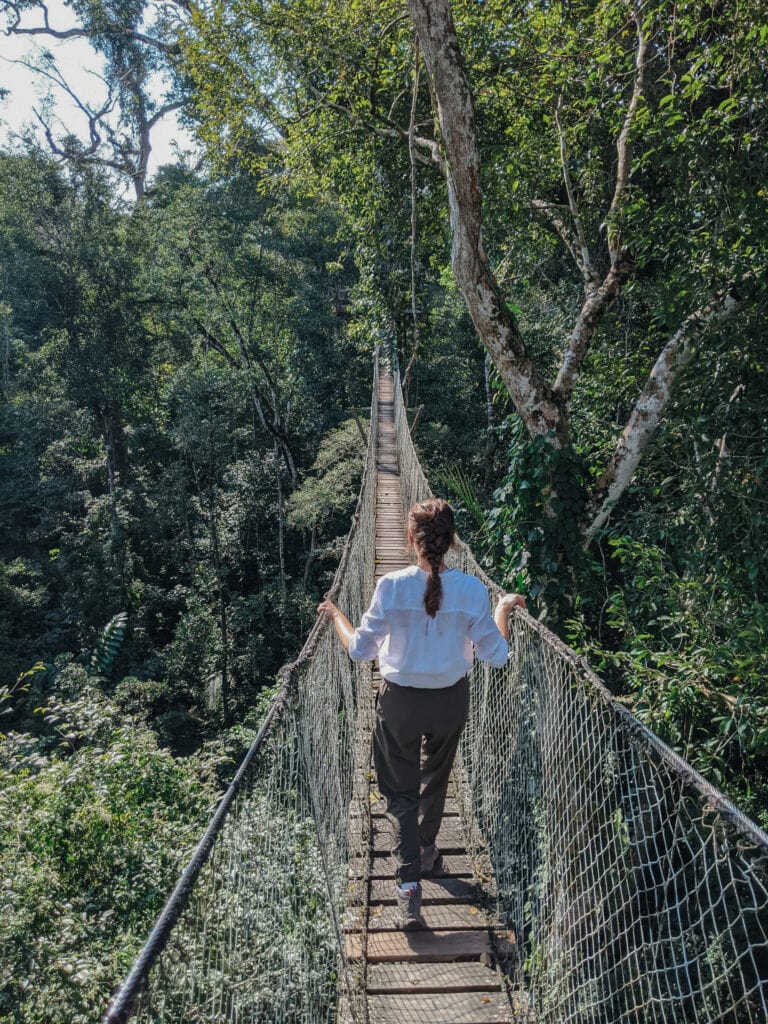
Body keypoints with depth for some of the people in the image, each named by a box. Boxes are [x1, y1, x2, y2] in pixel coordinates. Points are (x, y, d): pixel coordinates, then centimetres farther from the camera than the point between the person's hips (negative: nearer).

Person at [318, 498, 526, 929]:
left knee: (401, 791, 15)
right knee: (436, 779, 28)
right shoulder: (472, 590, -17)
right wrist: (504, 609, 7)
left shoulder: (391, 586, -20)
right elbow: (496, 655, -9)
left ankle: (410, 885, 7)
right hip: (452, 701, 2)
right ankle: (427, 850, 49)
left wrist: (336, 614, 4)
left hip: (399, 702, -2)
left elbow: (361, 650, -13)